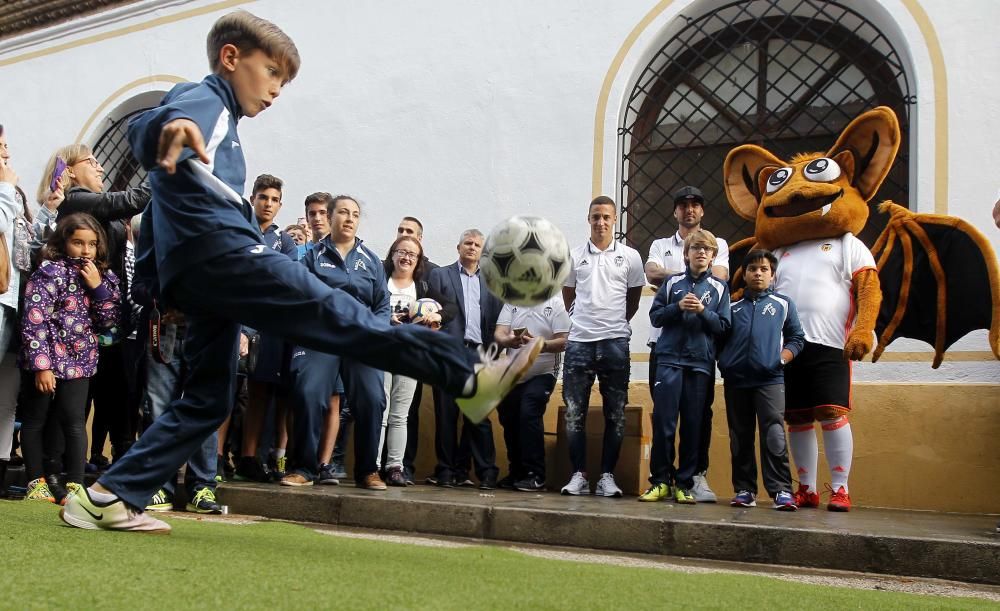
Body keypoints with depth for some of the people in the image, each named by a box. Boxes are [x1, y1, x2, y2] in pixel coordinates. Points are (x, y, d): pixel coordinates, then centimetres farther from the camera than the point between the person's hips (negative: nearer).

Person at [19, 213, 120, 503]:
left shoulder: (101, 276, 8)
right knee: (34, 421, 7)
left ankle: (75, 485, 1)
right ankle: (36, 482, 16)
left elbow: (108, 320, 4)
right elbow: (33, 321, -15)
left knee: (75, 422, -1)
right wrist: (41, 365, -19)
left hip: (78, 360, 4)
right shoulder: (50, 271, -10)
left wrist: (98, 286, -10)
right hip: (45, 360, -4)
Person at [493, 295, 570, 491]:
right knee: (509, 420, 10)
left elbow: (563, 342, -13)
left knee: (529, 415, -21)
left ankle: (536, 476, -14)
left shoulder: (556, 303, -7)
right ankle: (517, 473, 28)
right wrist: (508, 341, -30)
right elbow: (499, 334, -7)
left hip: (542, 373, -5)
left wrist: (540, 345, -31)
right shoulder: (512, 302, 3)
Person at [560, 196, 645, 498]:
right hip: (579, 342, 1)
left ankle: (607, 476, 11)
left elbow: (633, 300, 12)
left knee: (615, 414, 3)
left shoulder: (630, 257, 4)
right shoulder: (574, 256, 7)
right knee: (574, 413, 1)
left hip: (615, 342, -1)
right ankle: (579, 475, 8)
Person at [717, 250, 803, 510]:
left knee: (774, 435, -12)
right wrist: (723, 362, 4)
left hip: (770, 379, -3)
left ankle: (781, 490, -10)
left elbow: (796, 338, 11)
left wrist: (782, 358, -5)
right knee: (740, 438, 5)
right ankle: (744, 489, 11)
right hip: (736, 381, 3)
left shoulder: (783, 304, 12)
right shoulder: (733, 307, 17)